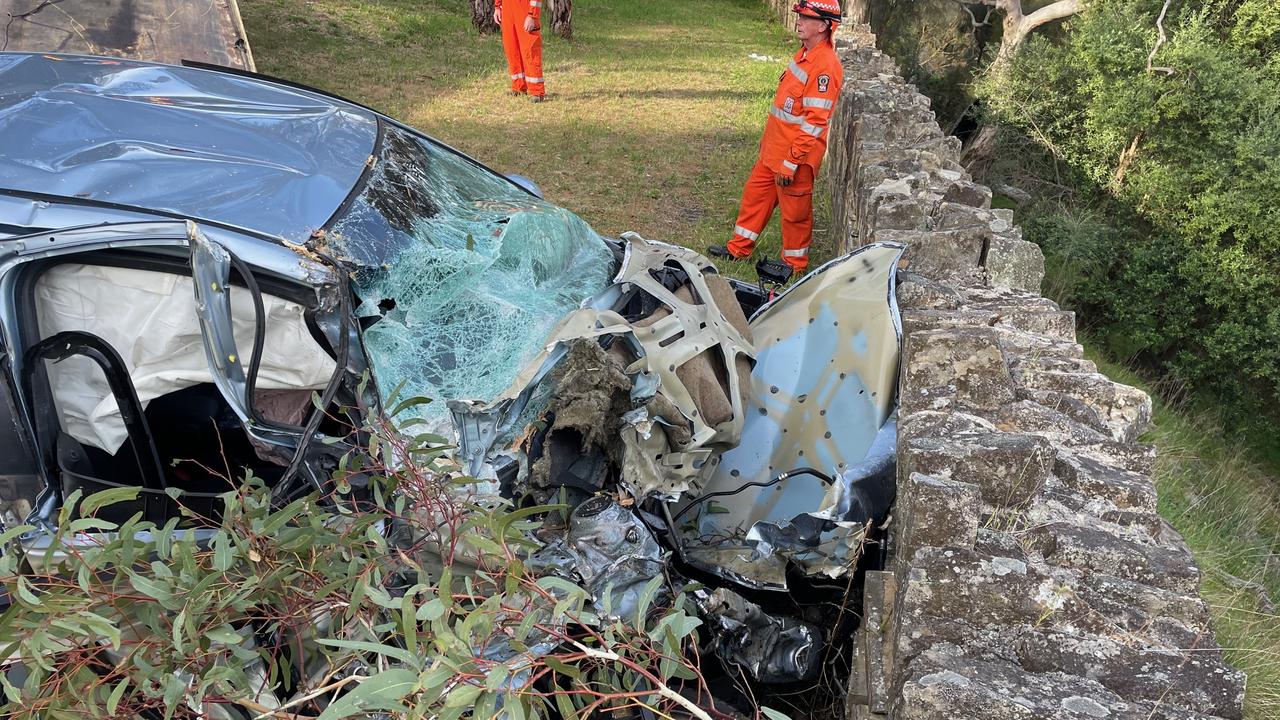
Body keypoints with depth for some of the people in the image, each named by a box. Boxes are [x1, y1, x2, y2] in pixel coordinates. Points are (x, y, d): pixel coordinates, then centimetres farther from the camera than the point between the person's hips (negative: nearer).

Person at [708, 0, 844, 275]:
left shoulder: (825, 66, -21)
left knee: (794, 210, 5)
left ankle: (794, 265, 23)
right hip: (774, 149, 9)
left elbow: (814, 121, -24)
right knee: (755, 193, 18)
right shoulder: (804, 54, 9)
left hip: (796, 155, -9)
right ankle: (739, 249, 33)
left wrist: (791, 162, -24)